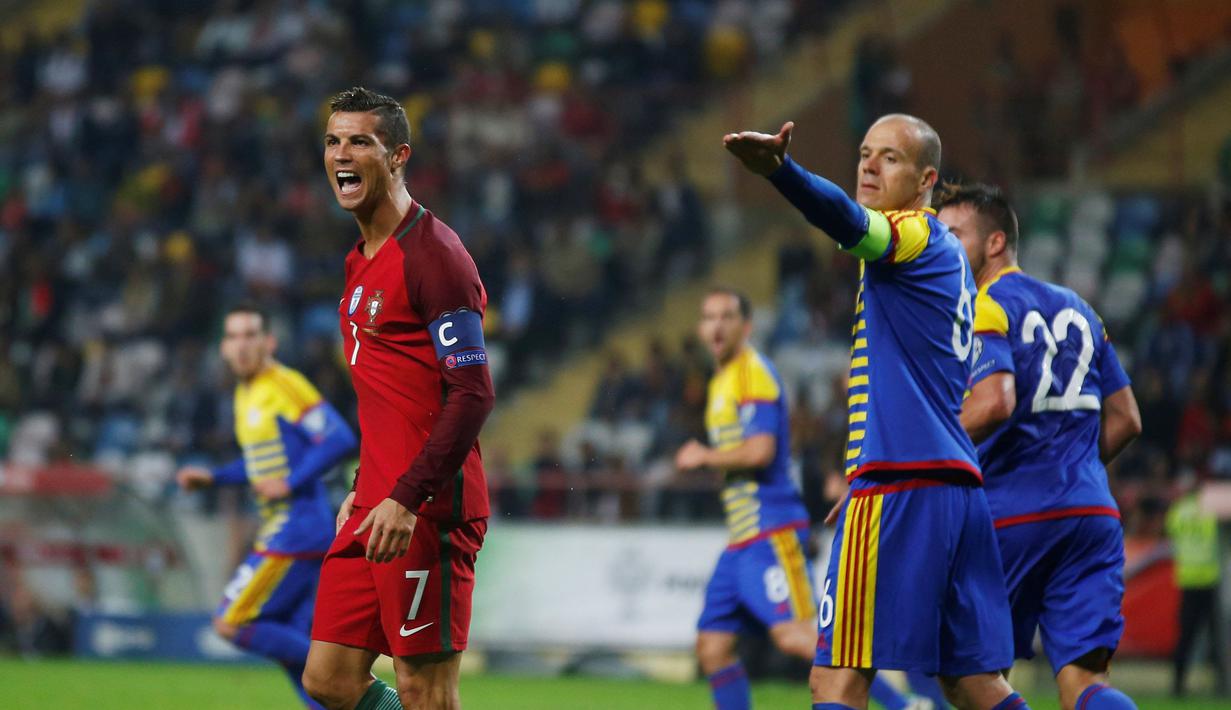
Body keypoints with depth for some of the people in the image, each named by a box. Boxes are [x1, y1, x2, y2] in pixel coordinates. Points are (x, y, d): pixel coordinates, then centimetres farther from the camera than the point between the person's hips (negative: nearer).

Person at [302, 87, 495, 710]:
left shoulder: (431, 254, -11)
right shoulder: (361, 261, 18)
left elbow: (472, 395, -17)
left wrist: (406, 499, -22)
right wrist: (362, 491, 19)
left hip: (425, 511, -9)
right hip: (375, 507, 9)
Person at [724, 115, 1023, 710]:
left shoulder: (914, 234, -4)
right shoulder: (948, 255, 23)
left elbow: (846, 219, -28)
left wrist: (779, 170, -46)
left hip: (898, 488, -9)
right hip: (959, 486, 9)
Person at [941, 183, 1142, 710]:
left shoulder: (984, 309, -4)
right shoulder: (1076, 309, 19)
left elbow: (994, 404, -21)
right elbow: (1125, 421, 20)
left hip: (1013, 514, -6)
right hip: (1092, 514, 6)